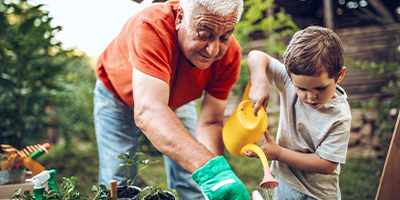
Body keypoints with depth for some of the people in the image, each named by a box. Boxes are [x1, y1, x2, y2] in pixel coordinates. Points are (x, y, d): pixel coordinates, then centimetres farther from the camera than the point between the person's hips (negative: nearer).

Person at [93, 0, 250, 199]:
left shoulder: (230, 54, -27)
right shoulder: (151, 26, -42)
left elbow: (210, 122, -23)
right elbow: (147, 112, -53)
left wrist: (216, 174, -42)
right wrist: (208, 167, -64)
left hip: (177, 99, 3)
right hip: (119, 95, -3)